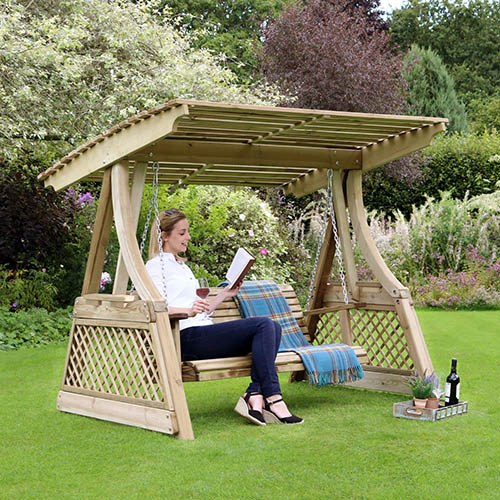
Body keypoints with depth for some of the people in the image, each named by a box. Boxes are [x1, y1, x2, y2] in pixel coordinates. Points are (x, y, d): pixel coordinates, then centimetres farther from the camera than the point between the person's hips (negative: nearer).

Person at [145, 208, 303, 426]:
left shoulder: (182, 266, 30)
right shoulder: (156, 265, 3)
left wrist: (225, 294, 19)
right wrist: (188, 311, -28)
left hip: (205, 331, 9)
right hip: (188, 337, -9)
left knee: (273, 328, -11)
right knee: (263, 325, -22)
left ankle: (254, 397, -24)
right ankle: (273, 399, -24)